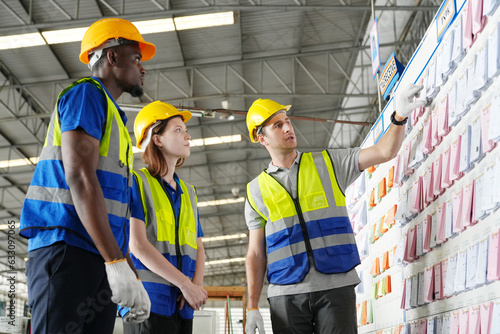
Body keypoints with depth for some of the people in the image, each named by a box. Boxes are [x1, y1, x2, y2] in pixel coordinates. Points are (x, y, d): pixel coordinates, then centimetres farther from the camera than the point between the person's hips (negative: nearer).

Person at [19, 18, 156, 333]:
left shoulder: (113, 118, 28)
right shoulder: (86, 94, 0)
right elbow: (79, 178, -15)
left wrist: (132, 276, 18)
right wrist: (118, 263, -22)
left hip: (99, 260, 9)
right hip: (66, 251, -9)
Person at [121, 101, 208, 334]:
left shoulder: (188, 192, 19)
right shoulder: (136, 182, -1)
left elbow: (198, 246, 16)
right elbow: (137, 245, -12)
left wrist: (197, 285, -5)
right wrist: (186, 284, -14)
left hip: (182, 305, 6)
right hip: (148, 300, -6)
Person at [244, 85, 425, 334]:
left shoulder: (329, 163, 9)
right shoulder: (256, 191, 9)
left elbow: (384, 152, 2)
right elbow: (256, 254, 8)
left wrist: (399, 117, -16)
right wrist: (252, 308, 2)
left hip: (336, 287, 0)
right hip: (286, 295, 1)